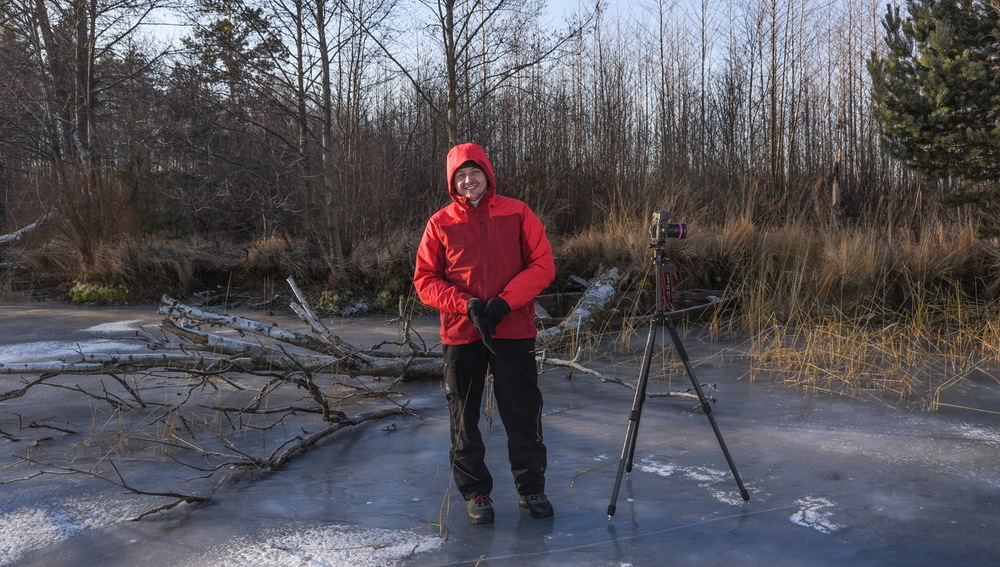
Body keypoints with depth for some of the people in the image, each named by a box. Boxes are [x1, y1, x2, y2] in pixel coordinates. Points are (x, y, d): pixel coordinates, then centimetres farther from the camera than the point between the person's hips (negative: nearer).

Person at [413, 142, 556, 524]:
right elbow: (425, 279, 0)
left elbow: (543, 265, -3)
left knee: (523, 414, 6)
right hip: (461, 335, 1)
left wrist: (505, 302, -15)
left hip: (514, 331, 0)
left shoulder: (516, 213, 1)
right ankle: (475, 491, 24)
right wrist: (467, 305, -14)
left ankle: (531, 487, 23)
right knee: (464, 417, 9)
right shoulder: (440, 223, 2)